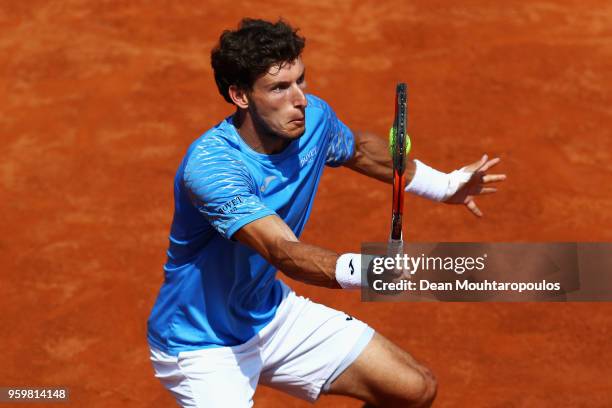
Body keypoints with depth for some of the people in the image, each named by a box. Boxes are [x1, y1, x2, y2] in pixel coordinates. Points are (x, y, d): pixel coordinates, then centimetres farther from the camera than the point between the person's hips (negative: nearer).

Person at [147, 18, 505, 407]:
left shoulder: (313, 118, -9)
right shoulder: (209, 166, -33)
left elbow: (358, 149, 16)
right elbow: (284, 252, -44)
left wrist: (444, 185, 23)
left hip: (271, 313, 7)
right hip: (203, 348, -7)